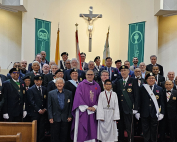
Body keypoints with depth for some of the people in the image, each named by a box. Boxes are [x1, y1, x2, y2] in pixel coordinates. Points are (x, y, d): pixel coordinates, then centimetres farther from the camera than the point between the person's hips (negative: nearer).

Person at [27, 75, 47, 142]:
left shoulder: (44, 89, 12)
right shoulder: (30, 90, -2)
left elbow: (46, 100, 12)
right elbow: (31, 101, -8)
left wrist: (45, 109, -2)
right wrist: (38, 110, -12)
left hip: (43, 112, 4)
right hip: (35, 112, -4)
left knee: (42, 128, 5)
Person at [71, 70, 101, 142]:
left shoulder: (97, 86, 10)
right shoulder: (81, 85, -2)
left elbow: (98, 98, 9)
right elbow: (79, 97, -7)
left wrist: (95, 107, -6)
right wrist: (87, 107, -11)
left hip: (93, 110, 3)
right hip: (82, 110, -3)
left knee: (92, 129, 4)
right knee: (81, 129, -2)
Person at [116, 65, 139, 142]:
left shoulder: (133, 81, -1)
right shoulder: (118, 82, 13)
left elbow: (136, 95, -4)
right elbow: (118, 95, 14)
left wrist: (135, 108, -11)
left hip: (129, 109, -4)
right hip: (120, 109, 5)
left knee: (129, 128, -1)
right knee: (120, 128, 11)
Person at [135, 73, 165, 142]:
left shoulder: (159, 89, 6)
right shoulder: (142, 88, 2)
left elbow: (162, 102, 5)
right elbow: (139, 101, 1)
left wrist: (161, 113, -1)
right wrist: (138, 112, -2)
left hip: (154, 113, 1)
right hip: (145, 113, -1)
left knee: (154, 130, 9)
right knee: (145, 130, 6)